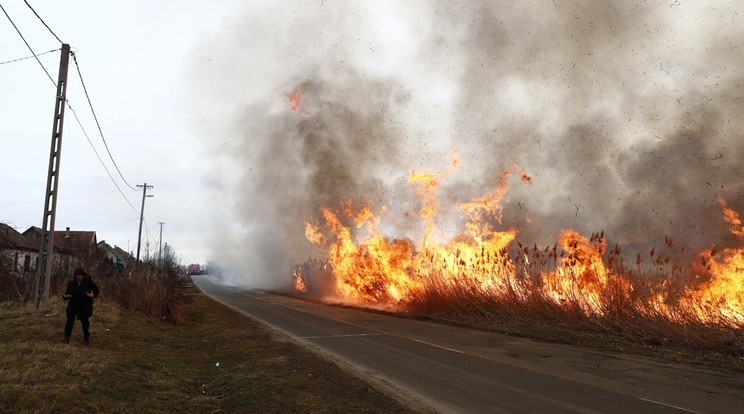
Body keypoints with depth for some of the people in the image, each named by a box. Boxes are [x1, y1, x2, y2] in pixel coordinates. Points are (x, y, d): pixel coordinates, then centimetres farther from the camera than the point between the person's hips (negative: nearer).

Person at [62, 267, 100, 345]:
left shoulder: (88, 282, -9)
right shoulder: (71, 283, -4)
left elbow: (96, 290, 4)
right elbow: (67, 294, 0)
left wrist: (93, 295, -16)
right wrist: (64, 296, -23)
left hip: (85, 306, -1)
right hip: (73, 306, 1)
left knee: (84, 321, 10)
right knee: (69, 320, -13)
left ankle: (86, 338, 29)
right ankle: (66, 337, -6)